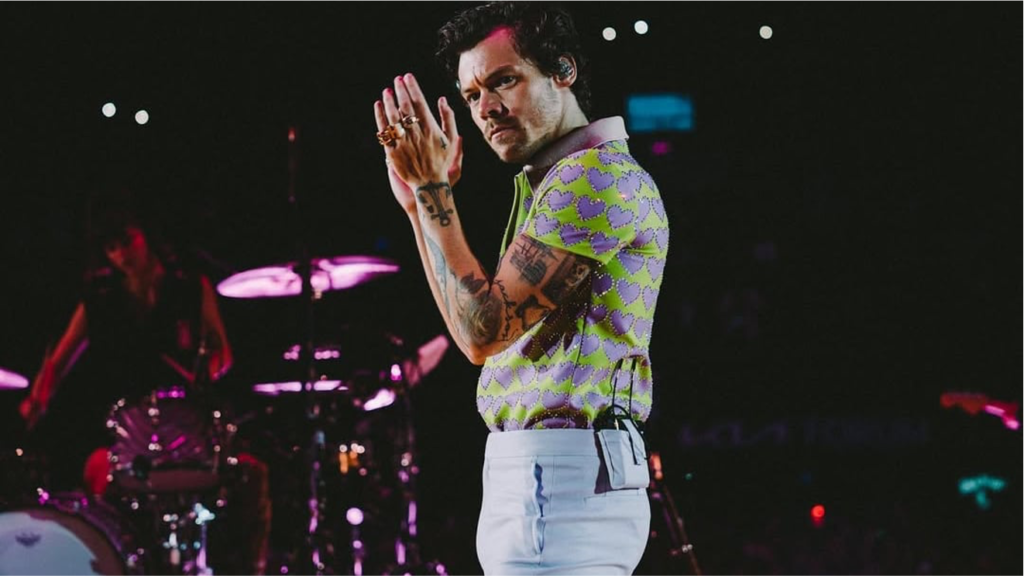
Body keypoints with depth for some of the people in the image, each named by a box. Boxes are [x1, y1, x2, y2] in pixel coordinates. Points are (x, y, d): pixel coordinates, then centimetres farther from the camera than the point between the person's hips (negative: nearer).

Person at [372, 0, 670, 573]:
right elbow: (483, 339, 20)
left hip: (558, 480, -10)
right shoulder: (547, 187, 21)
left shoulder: (600, 175, -12)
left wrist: (434, 190, -7)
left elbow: (483, 329, -15)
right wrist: (420, 201, 19)